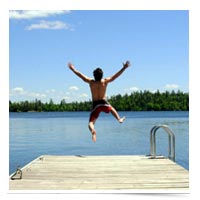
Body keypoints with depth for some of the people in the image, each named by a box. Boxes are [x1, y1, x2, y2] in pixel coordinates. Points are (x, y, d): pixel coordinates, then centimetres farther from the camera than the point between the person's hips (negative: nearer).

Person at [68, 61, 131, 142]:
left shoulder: (91, 82, -5)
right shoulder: (105, 81, -5)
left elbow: (80, 75, 3)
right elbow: (116, 75, 2)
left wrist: (73, 69, 14)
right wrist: (124, 68, 9)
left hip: (95, 105, -1)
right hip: (104, 103, 1)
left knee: (91, 122, -7)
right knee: (112, 109, 37)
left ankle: (93, 131, -38)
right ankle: (119, 119, 40)